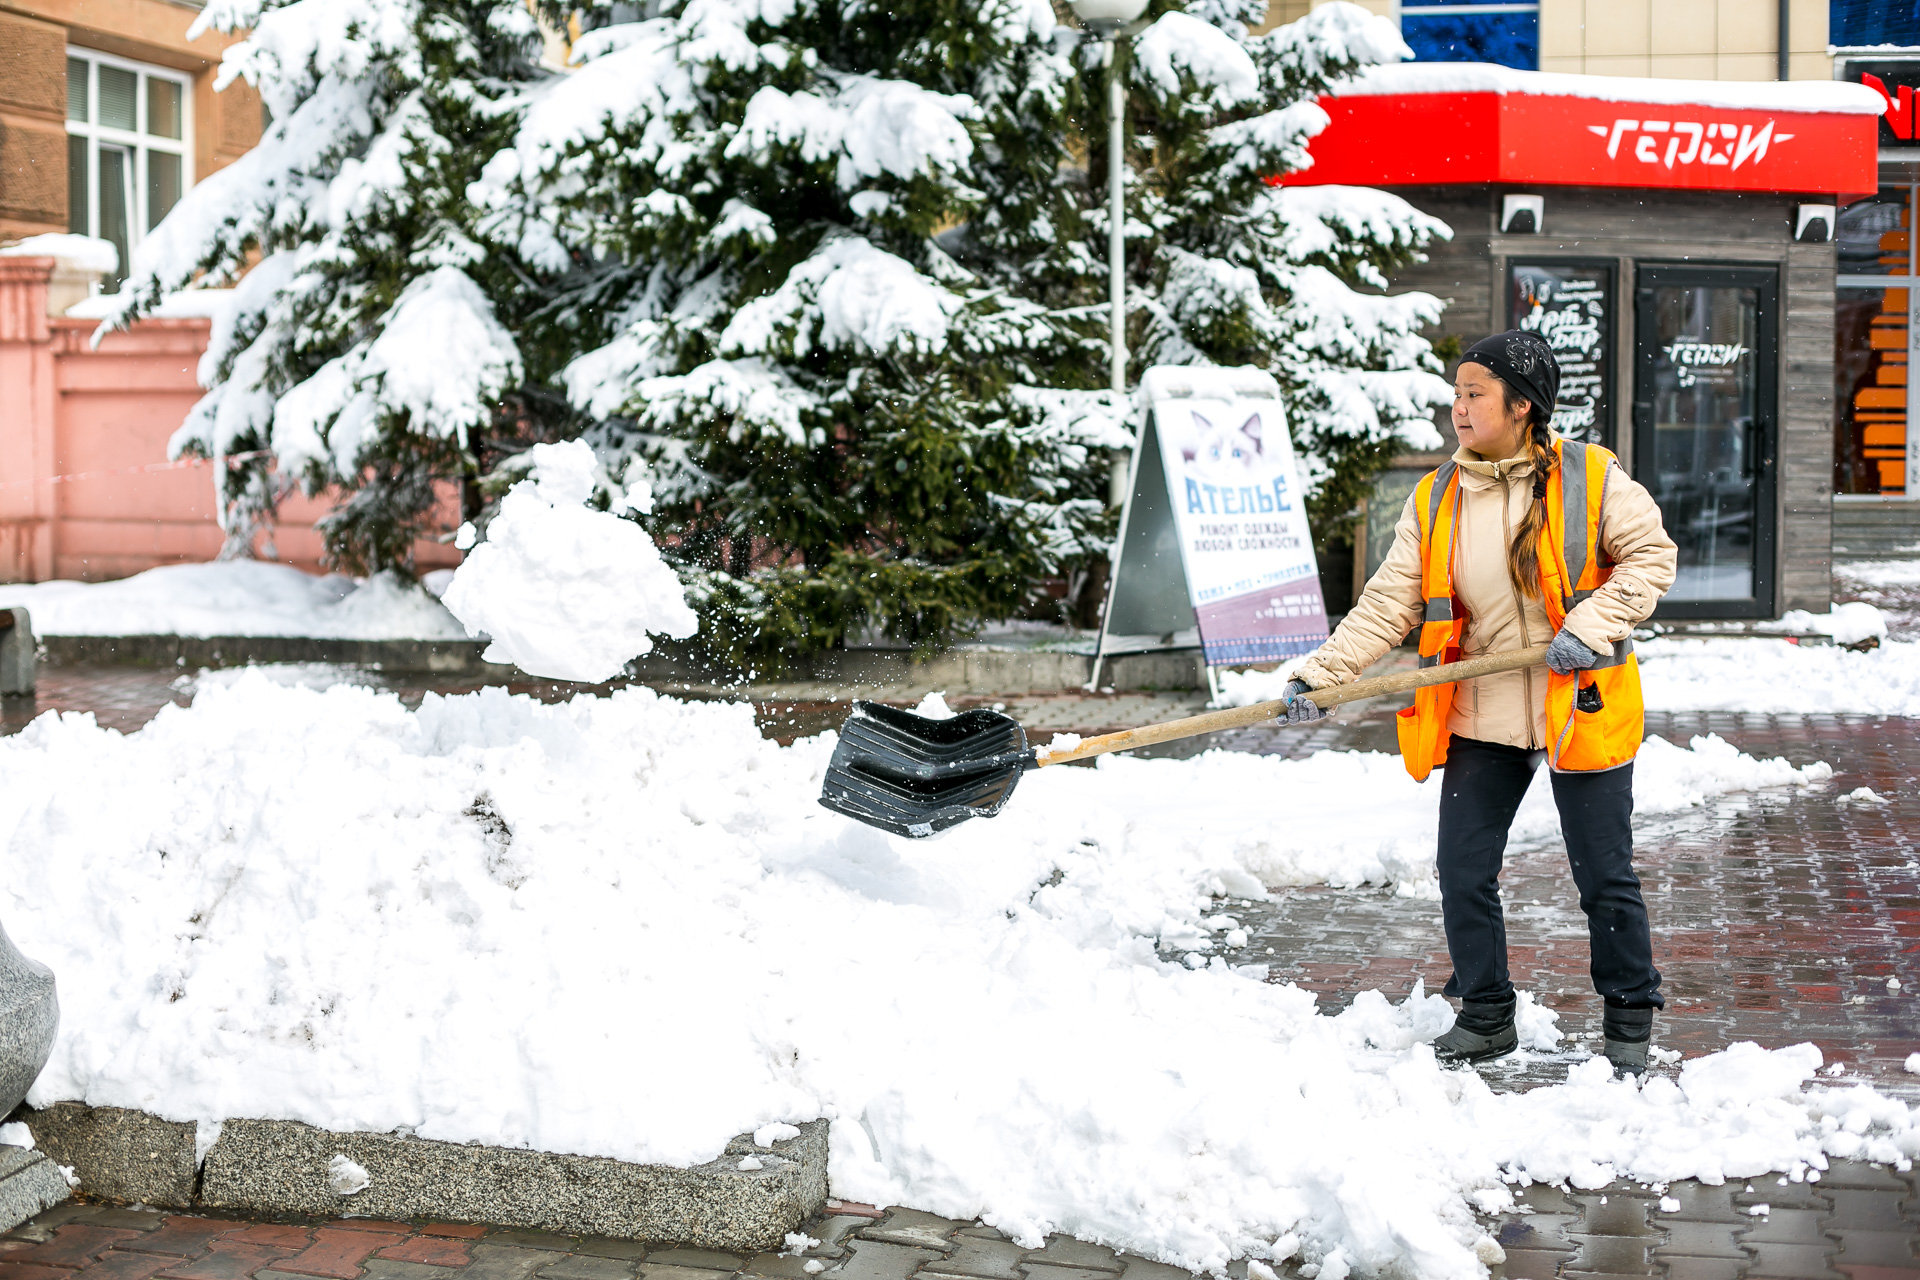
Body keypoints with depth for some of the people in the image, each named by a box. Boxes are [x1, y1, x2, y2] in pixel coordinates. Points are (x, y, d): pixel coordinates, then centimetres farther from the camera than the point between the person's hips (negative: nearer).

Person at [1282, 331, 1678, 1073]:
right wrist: (1319, 677, -12)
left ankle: (1630, 1019, 23)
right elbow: (1388, 605, -1)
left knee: (1605, 876, 4)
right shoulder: (1434, 499, 3)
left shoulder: (1590, 478, -6)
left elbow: (1651, 556, -3)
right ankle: (1485, 1015, 23)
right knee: (1463, 872, 3)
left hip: (1579, 706, -3)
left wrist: (1591, 626, -17)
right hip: (1480, 714, 3)